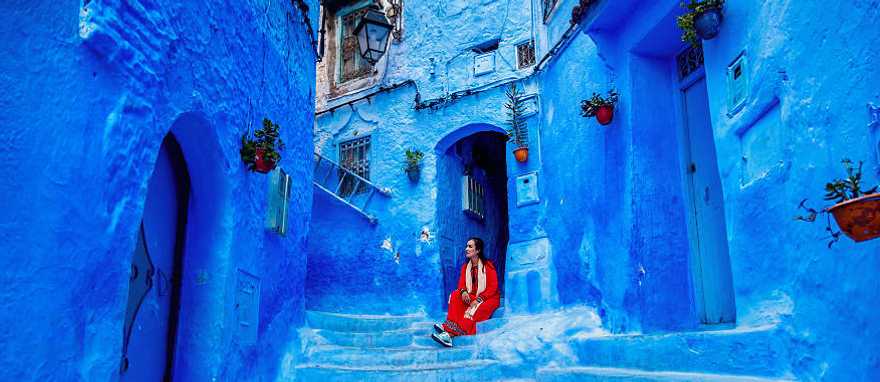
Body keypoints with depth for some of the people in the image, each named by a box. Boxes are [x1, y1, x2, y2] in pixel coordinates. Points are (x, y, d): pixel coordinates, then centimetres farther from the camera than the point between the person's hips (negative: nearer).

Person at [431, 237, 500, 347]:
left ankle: (450, 332, -50)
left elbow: (493, 287, -15)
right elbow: (461, 283, 1)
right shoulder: (466, 266, 8)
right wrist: (463, 292, -25)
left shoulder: (488, 266, -9)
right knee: (455, 295, -22)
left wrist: (478, 299, -27)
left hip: (489, 298, -6)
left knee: (474, 310, -36)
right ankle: (451, 326, -38)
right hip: (472, 297, 6)